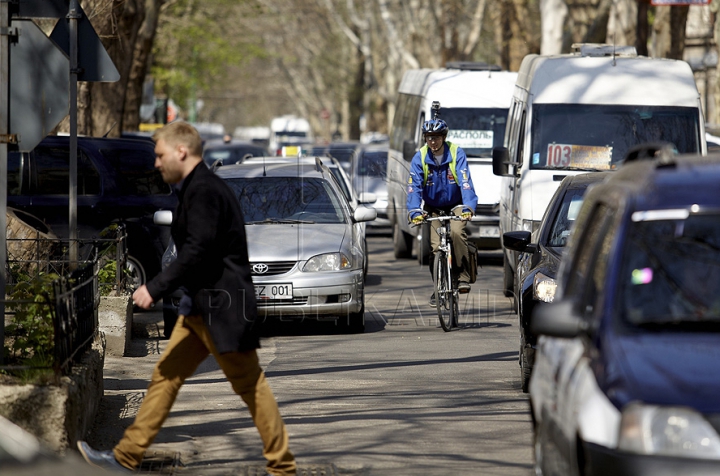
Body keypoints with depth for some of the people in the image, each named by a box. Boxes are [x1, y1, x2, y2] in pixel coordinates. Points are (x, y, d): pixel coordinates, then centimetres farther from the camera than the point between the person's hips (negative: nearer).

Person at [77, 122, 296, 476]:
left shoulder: (203, 190, -17)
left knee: (250, 386, -2)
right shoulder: (199, 188, 15)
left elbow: (198, 251, -24)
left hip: (220, 307, -10)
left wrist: (155, 288, -22)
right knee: (167, 376, 10)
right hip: (200, 306, 10)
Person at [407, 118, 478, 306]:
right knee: (436, 246, -11)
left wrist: (468, 207, -40)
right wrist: (415, 211, -34)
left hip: (455, 205, -2)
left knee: (457, 232, -29)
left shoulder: (456, 153, -17)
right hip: (433, 208, 2)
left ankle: (464, 277, -21)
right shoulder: (419, 157, -12)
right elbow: (414, 186, -18)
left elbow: (465, 182, -25)